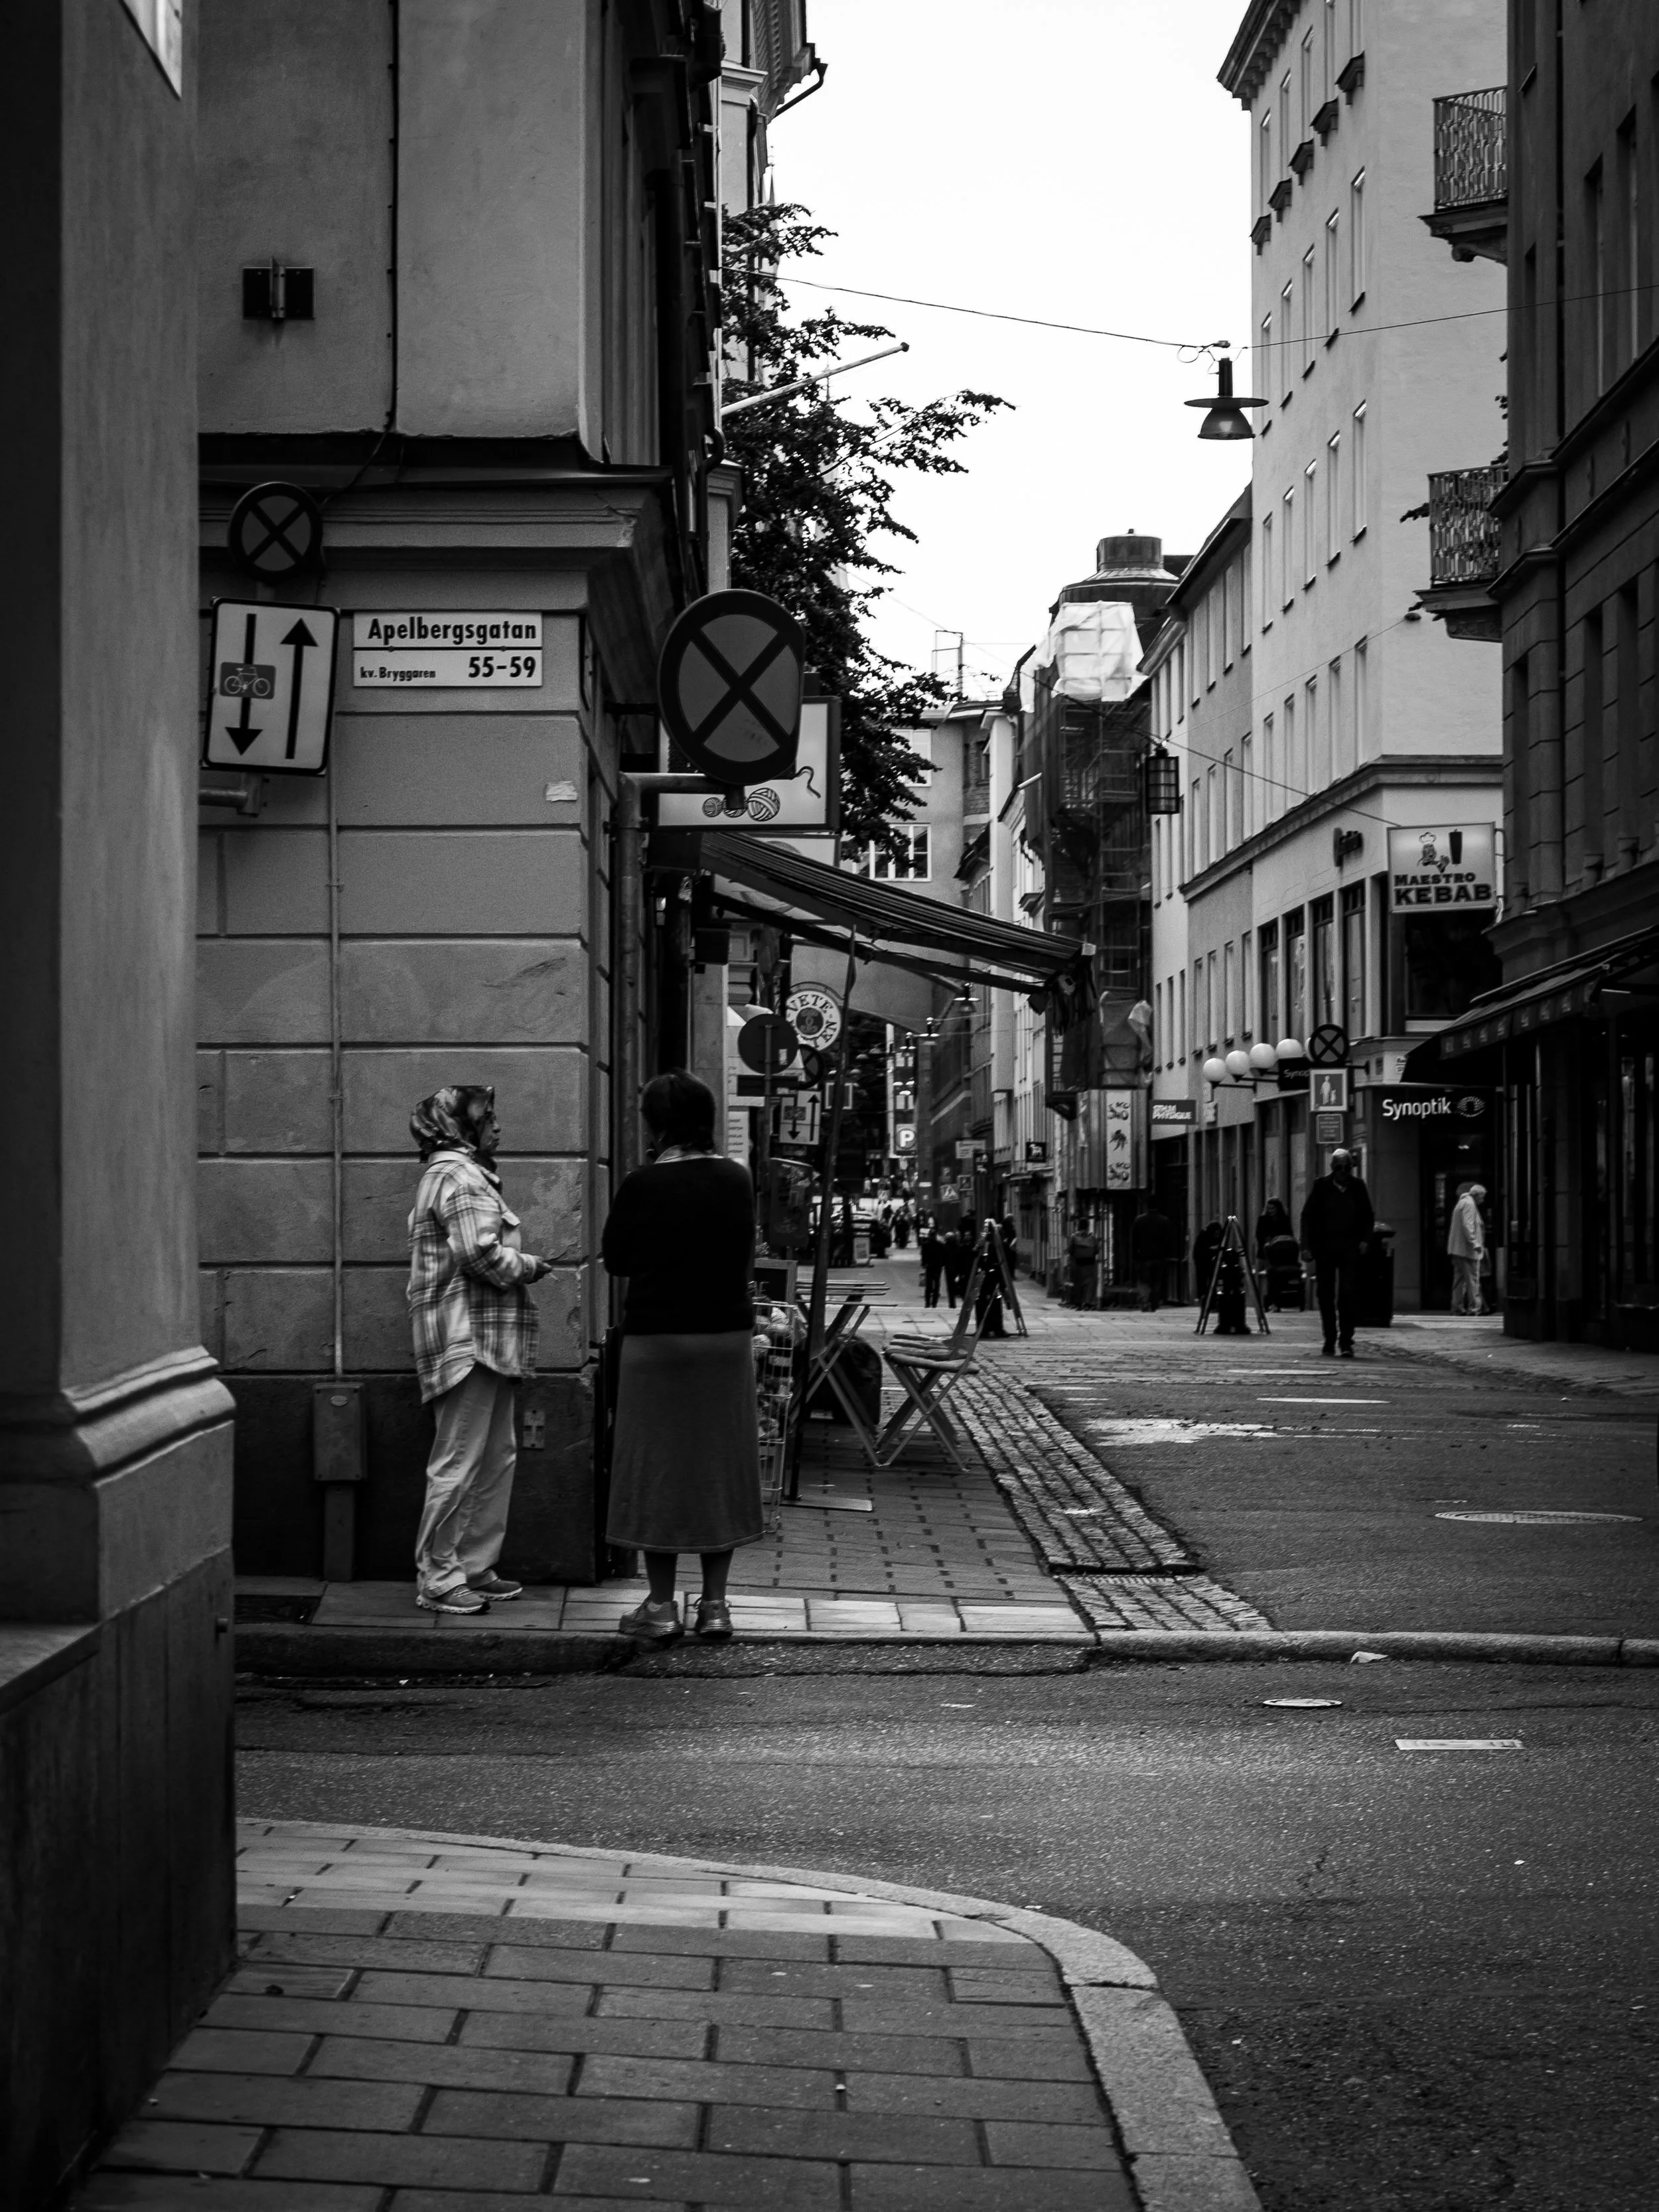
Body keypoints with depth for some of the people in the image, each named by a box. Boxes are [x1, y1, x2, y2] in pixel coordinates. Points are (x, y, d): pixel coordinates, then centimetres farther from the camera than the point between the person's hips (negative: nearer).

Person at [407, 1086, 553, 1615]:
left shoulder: (457, 1174, 23)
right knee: (459, 1461, -7)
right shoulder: (458, 1176, -12)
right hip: (468, 1337, -11)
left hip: (484, 1341, 11)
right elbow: (479, 1253, -21)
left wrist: (518, 1265, 10)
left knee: (497, 1457, 13)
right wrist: (528, 1267, -6)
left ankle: (474, 1568, 18)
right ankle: (437, 1579, -3)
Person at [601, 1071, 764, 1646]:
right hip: (727, 1334, 4)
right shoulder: (737, 1180, 0)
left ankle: (661, 1607, 6)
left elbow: (615, 1258, -2)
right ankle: (715, 1604, 11)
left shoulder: (642, 1185, -13)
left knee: (657, 1467, 5)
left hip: (658, 1335, -4)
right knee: (719, 1466, 10)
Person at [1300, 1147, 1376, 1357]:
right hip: (1324, 1247, 0)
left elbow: (1368, 1217, 14)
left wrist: (1365, 1240, 0)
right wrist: (1307, 1245, -4)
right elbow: (1308, 1215, 3)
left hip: (1350, 1247, 0)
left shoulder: (1358, 1187, 4)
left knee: (1348, 1294, -9)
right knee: (1325, 1295, 6)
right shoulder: (1322, 1186, 0)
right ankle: (1329, 1339, 18)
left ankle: (1346, 1342, -8)